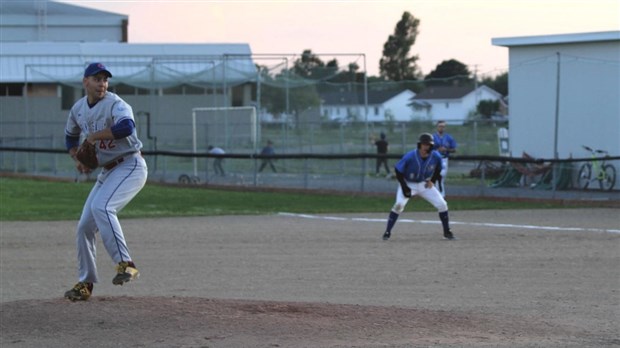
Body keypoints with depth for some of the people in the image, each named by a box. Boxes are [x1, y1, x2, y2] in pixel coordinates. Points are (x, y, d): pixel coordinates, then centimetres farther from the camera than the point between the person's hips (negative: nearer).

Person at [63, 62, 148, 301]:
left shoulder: (115, 105, -17)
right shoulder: (78, 109, 7)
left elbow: (127, 126, -39)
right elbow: (71, 136, 27)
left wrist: (96, 135, -27)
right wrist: (77, 159, 8)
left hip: (130, 167, -8)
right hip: (107, 172, 8)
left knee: (101, 207, -31)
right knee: (85, 226, 5)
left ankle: (125, 263, -32)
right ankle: (85, 283, 16)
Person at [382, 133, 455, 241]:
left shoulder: (436, 157, -17)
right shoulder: (410, 157, -27)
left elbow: (438, 169, 6)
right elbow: (398, 171, -16)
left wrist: (432, 181, -5)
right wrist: (404, 188, -21)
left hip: (425, 184, 3)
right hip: (408, 184, -3)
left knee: (442, 204, -6)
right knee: (399, 204, -26)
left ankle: (447, 231, 12)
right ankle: (387, 231, -15)